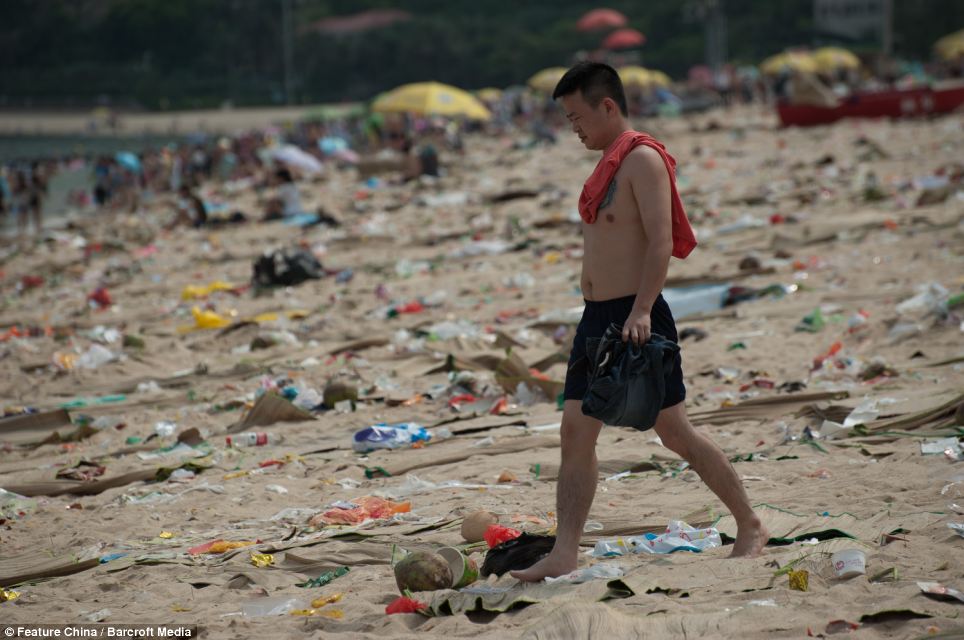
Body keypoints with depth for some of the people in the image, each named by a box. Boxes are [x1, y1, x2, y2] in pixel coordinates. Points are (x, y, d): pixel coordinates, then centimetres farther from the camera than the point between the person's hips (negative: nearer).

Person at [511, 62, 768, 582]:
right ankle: (564, 554, 1)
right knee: (575, 431, 2)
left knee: (674, 431, -2)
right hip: (597, 318, 9)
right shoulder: (608, 163, 16)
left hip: (637, 318, -9)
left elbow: (661, 241, -20)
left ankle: (751, 527, 12)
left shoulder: (643, 159, -12)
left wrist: (640, 311, -29)